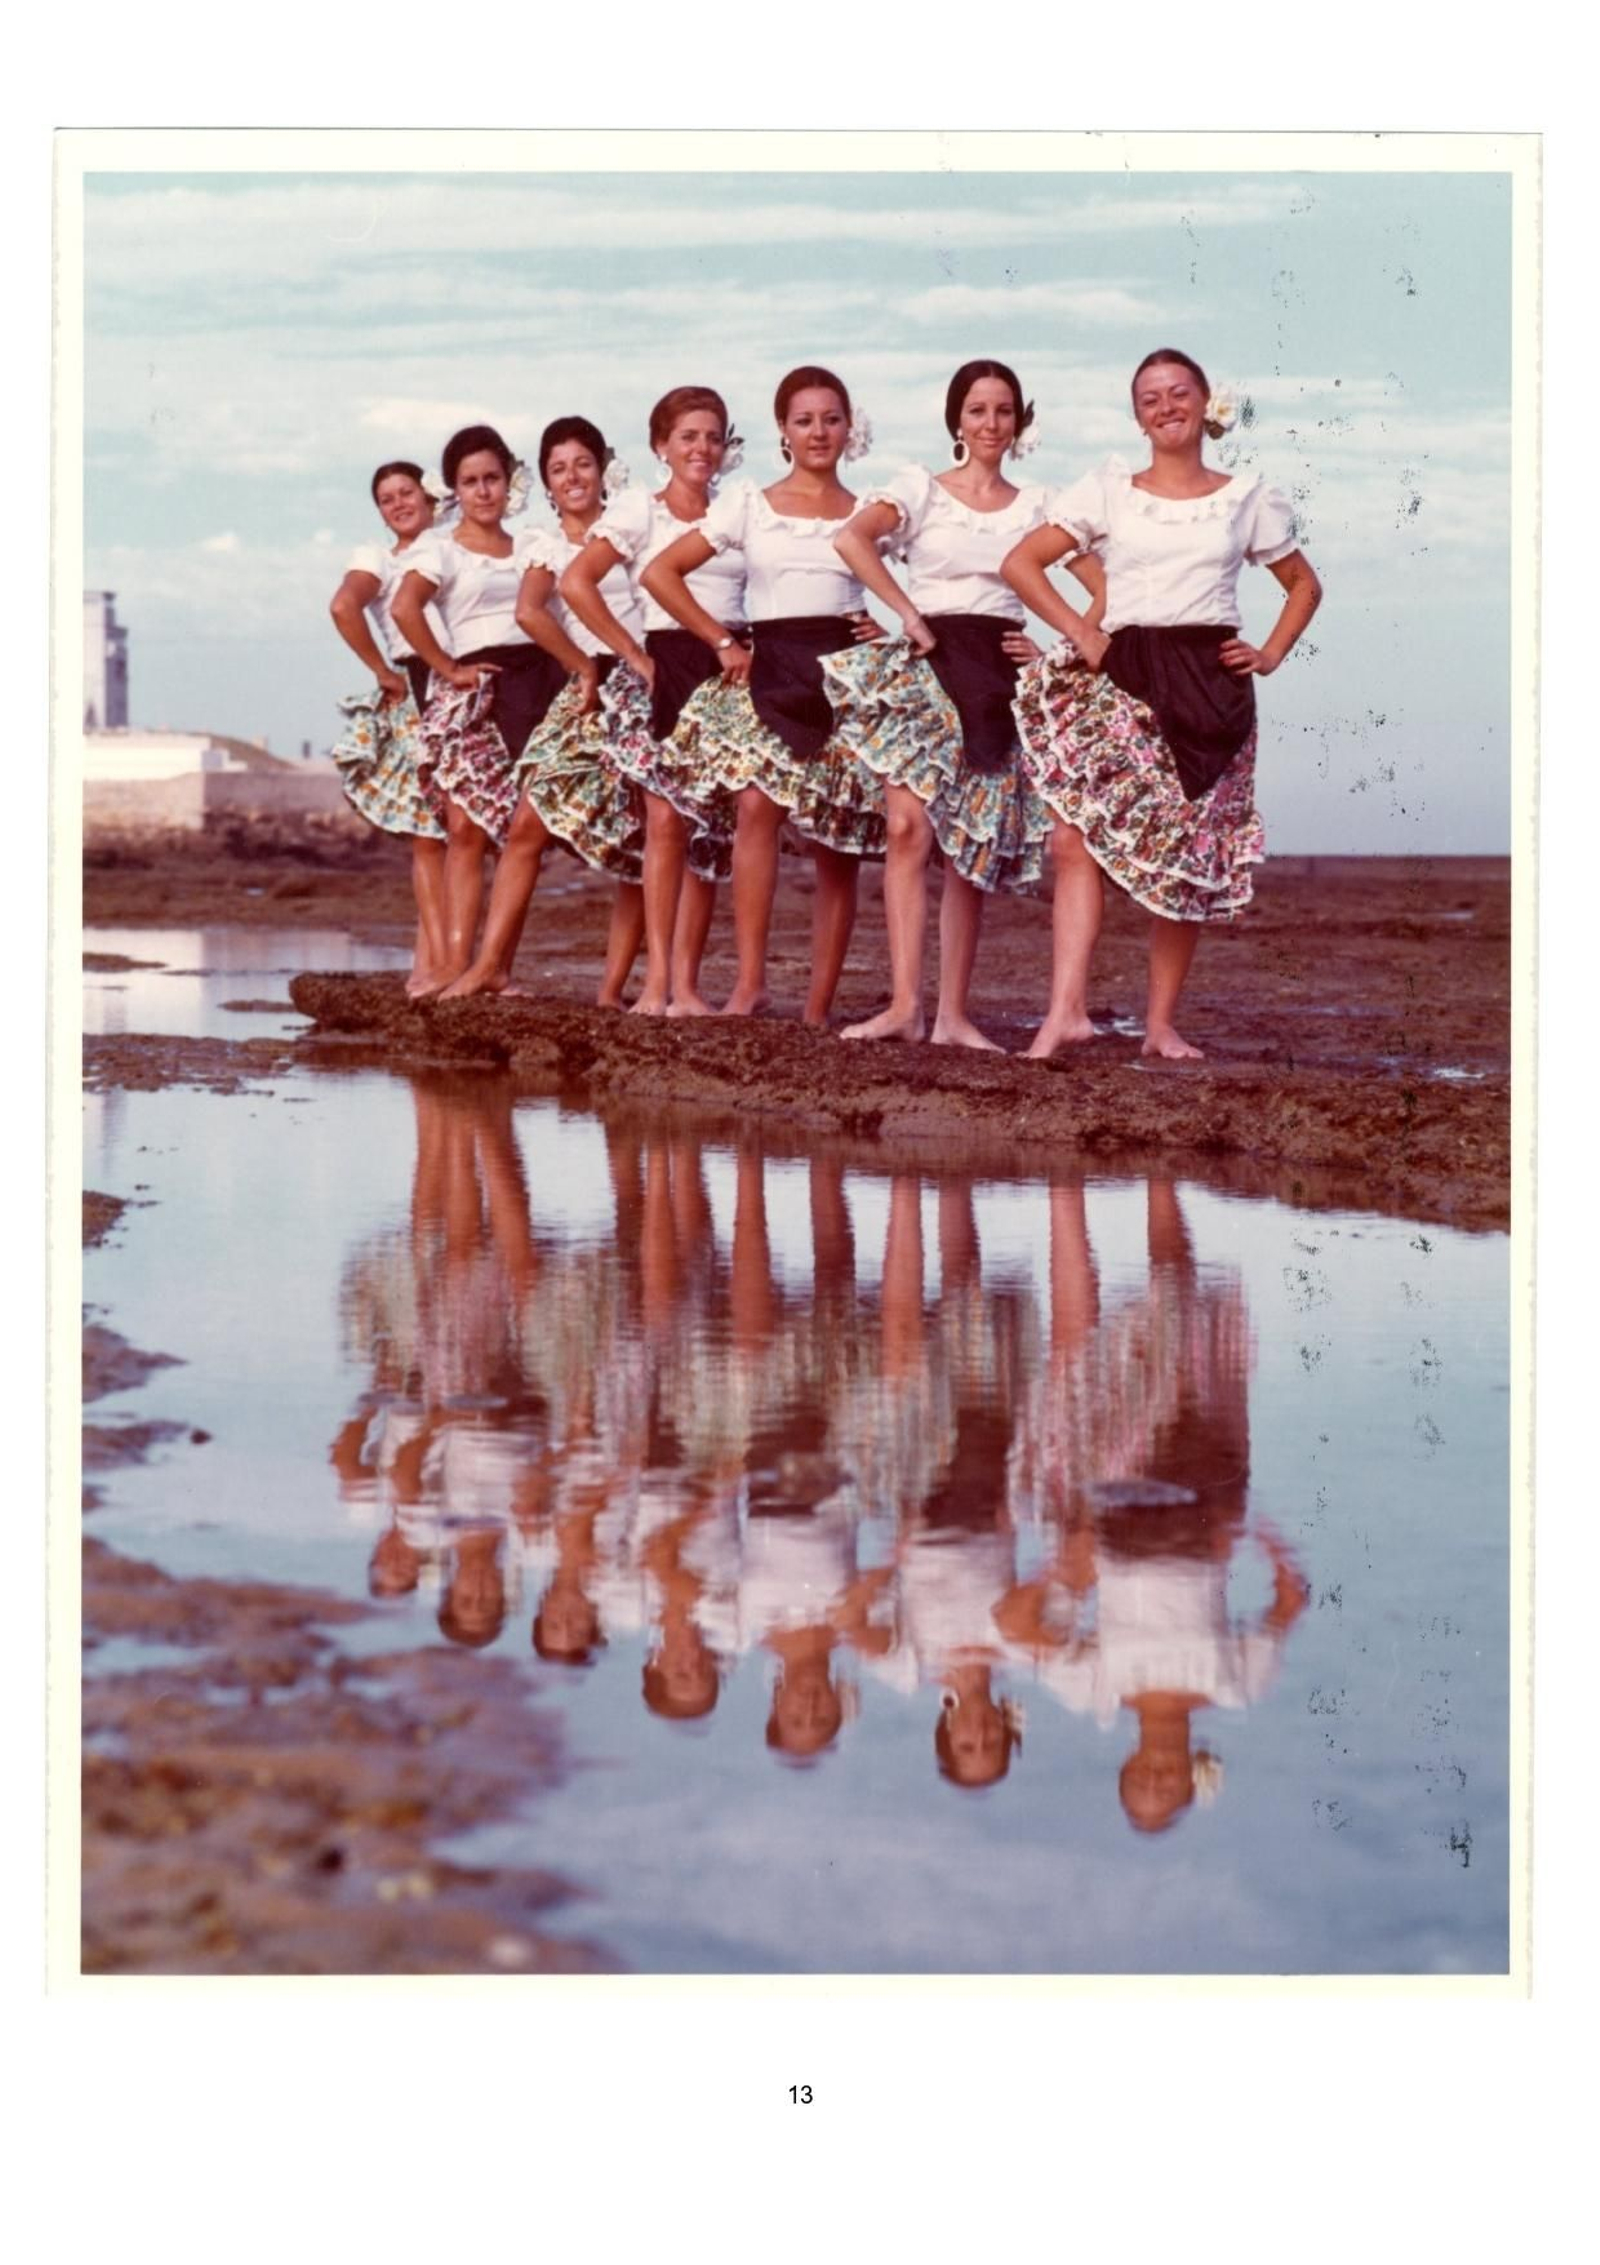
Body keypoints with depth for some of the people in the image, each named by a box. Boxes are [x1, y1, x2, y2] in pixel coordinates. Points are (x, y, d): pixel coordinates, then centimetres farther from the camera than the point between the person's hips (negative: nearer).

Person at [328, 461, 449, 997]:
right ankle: (437, 963, -8)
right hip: (417, 694, -3)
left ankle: (428, 962, 2)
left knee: (447, 832, 0)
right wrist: (385, 675, -15)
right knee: (428, 832, -7)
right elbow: (344, 606, -17)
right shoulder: (377, 557, 3)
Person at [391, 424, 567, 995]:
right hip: (475, 687, -3)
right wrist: (448, 668, -12)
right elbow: (405, 607, -12)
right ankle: (456, 963, -10)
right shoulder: (442, 547, 5)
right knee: (467, 826, -10)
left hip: (536, 683, 3)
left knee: (521, 832, -2)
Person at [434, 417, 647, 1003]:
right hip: (585, 697, 0)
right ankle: (491, 965, -7)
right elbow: (529, 612, -9)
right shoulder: (546, 544, 9)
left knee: (638, 849, -2)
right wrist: (585, 669, -12)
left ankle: (612, 991, 2)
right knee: (530, 822, -11)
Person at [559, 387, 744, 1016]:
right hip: (664, 670, -3)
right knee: (666, 819, -13)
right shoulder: (638, 509, 3)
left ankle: (686, 982, 4)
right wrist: (632, 654, -8)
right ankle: (657, 979, -13)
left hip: (728, 673, 3)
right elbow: (576, 583, -7)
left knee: (711, 830, 1)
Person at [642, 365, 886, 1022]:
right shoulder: (749, 504, 10)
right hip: (770, 673, -1)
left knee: (839, 849, 0)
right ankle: (749, 982, -25)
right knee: (757, 805, -25)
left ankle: (818, 1010, 5)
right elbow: (661, 573, 7)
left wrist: (888, 625, -3)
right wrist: (722, 642, 2)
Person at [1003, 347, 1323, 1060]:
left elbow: (1304, 584, 23)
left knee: (1189, 862, 0)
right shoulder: (1107, 492, 8)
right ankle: (1066, 1009, -21)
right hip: (1122, 681, -1)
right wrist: (1080, 632, -5)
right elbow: (1021, 562, 4)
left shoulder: (1248, 499, 11)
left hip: (1212, 685, 1)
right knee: (1077, 837, -17)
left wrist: (1270, 654, 8)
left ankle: (1162, 1024, 9)